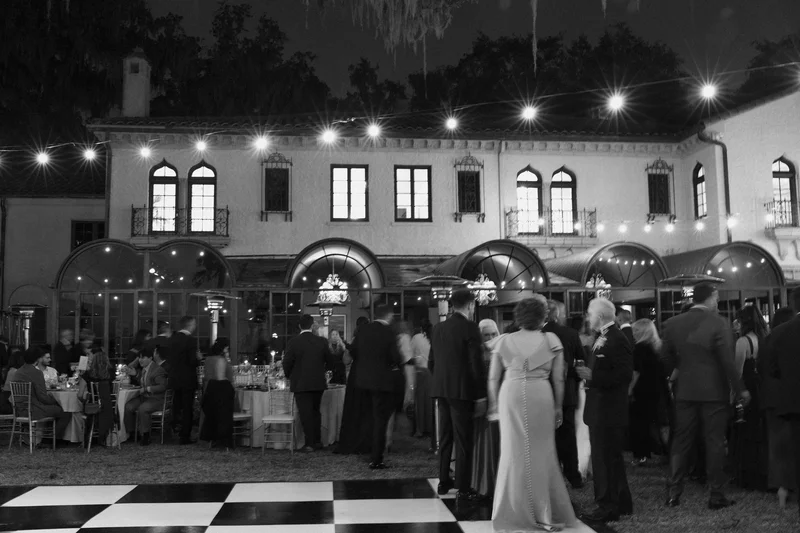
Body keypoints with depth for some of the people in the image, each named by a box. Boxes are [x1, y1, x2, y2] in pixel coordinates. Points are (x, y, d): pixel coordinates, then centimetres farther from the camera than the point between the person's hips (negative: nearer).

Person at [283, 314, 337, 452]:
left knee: (306, 414, 1)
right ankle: (317, 441, 22)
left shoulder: (293, 342, -10)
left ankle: (310, 443, 1)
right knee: (316, 411, 18)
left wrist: (290, 376, 11)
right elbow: (331, 362, 5)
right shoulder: (321, 341, -2)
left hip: (300, 384, -3)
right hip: (318, 383, 3)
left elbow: (287, 363, -8)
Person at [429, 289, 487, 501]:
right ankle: (463, 489, 3)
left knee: (445, 437, 16)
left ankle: (444, 481, 24)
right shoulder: (470, 327, -12)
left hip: (441, 389, 7)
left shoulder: (438, 328, 8)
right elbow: (477, 365, -14)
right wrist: (481, 396, -10)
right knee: (463, 440, -1)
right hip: (462, 391, -6)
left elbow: (431, 362, 13)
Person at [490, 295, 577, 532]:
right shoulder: (551, 340, 5)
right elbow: (558, 379, 6)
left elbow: (493, 378, 7)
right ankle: (545, 512, 16)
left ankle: (515, 511, 14)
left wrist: (493, 404, 14)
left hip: (511, 395, 1)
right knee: (542, 452, 9)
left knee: (514, 453, 8)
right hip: (540, 396, -1)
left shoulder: (504, 341, 8)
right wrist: (558, 406, 14)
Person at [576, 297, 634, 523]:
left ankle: (609, 506, 8)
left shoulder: (618, 340, -18)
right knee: (610, 458, 18)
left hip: (608, 410, -10)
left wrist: (592, 376, -24)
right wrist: (587, 372, 3)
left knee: (605, 459, -2)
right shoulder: (602, 338, 12)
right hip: (600, 409, 10)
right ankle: (622, 503, 30)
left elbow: (624, 375, -24)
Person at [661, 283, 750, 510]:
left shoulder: (673, 323, 0)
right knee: (715, 442, 6)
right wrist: (740, 389, -3)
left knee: (681, 441, 10)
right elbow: (728, 361, -13)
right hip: (714, 391, -4)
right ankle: (716, 495, 12)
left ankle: (673, 493, 11)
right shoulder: (719, 323, -12)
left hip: (685, 391, 4)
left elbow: (666, 359, 6)